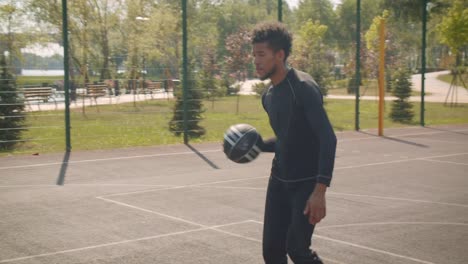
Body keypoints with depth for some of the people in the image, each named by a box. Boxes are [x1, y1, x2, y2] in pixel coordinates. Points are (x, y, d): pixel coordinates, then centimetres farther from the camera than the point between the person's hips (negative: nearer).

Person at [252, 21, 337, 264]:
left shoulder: (303, 87, -17)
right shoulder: (268, 96, 8)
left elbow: (328, 138, -24)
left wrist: (320, 190, -31)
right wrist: (258, 146, 2)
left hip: (307, 183, -7)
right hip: (279, 181, 8)